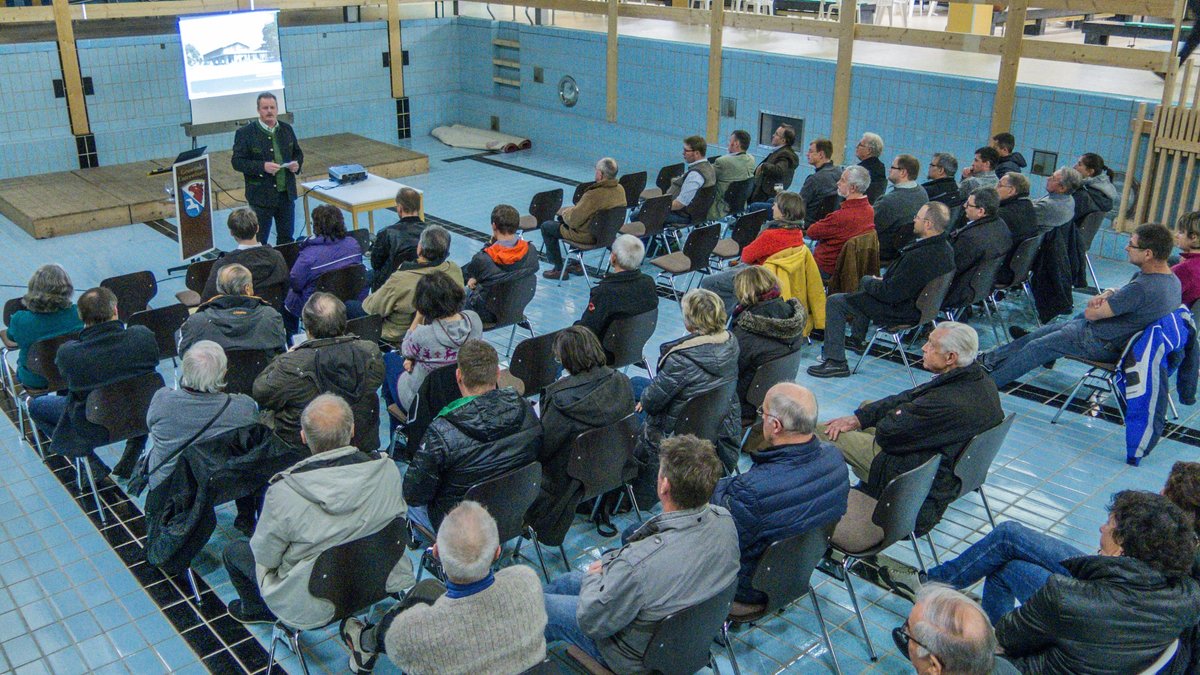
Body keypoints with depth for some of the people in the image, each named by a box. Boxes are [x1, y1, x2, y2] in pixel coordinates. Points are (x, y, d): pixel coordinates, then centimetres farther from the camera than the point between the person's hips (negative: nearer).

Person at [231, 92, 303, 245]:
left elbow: (298, 153, 18)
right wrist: (262, 166, -23)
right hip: (261, 197, -4)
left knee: (287, 238, 14)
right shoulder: (245, 133, -7)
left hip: (286, 194, 5)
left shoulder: (287, 129, 8)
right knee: (259, 240, 2)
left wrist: (297, 164, -5)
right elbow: (237, 162, -10)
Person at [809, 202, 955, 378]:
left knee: (834, 302, -4)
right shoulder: (945, 247, -5)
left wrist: (870, 283, -10)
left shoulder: (920, 257, -36)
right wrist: (883, 280, 4)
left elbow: (890, 294, -29)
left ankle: (835, 362, 1)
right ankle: (857, 338, 45)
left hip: (902, 311, -10)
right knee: (866, 280, 33)